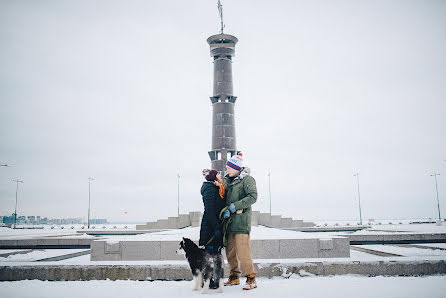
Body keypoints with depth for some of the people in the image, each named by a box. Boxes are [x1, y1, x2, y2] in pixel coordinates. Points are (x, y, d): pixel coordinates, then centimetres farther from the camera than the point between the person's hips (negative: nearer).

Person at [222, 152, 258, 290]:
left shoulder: (247, 179, -5)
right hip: (229, 221, 7)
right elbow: (224, 196, 14)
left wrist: (234, 206, -18)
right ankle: (234, 277, 24)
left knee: (242, 251, -10)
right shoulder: (228, 179, 16)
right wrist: (225, 209, -5)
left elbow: (253, 197, -16)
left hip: (241, 220, -7)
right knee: (230, 252, 10)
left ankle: (251, 279, 1)